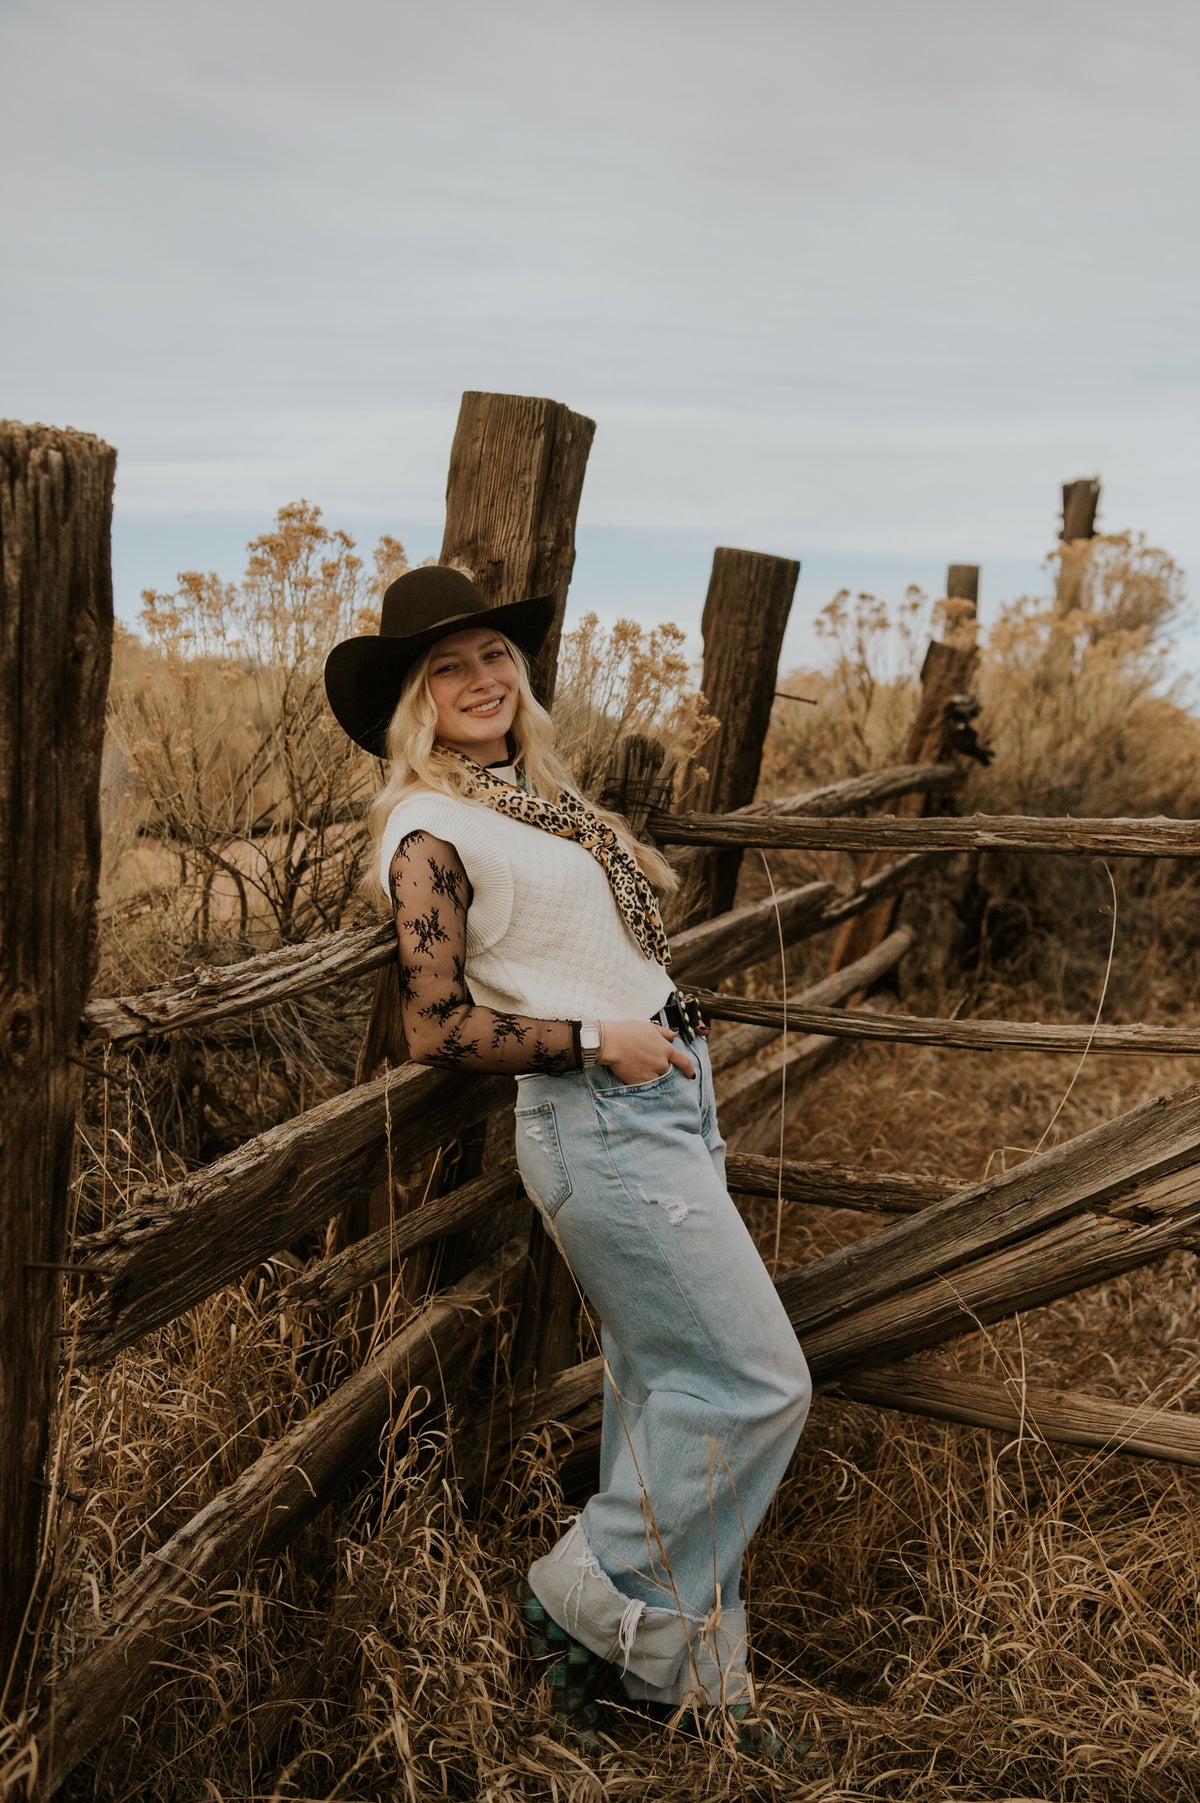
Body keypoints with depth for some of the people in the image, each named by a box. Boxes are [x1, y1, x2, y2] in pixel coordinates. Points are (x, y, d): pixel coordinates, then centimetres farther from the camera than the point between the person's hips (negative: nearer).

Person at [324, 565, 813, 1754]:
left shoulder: (534, 794, 13)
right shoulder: (428, 832, -12)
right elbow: (435, 1030, -14)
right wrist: (597, 1040, -16)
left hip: (663, 1102, 8)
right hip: (601, 1124, -8)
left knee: (666, 1385, 14)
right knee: (755, 1385, -4)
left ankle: (676, 1667, 28)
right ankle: (586, 1603, 13)